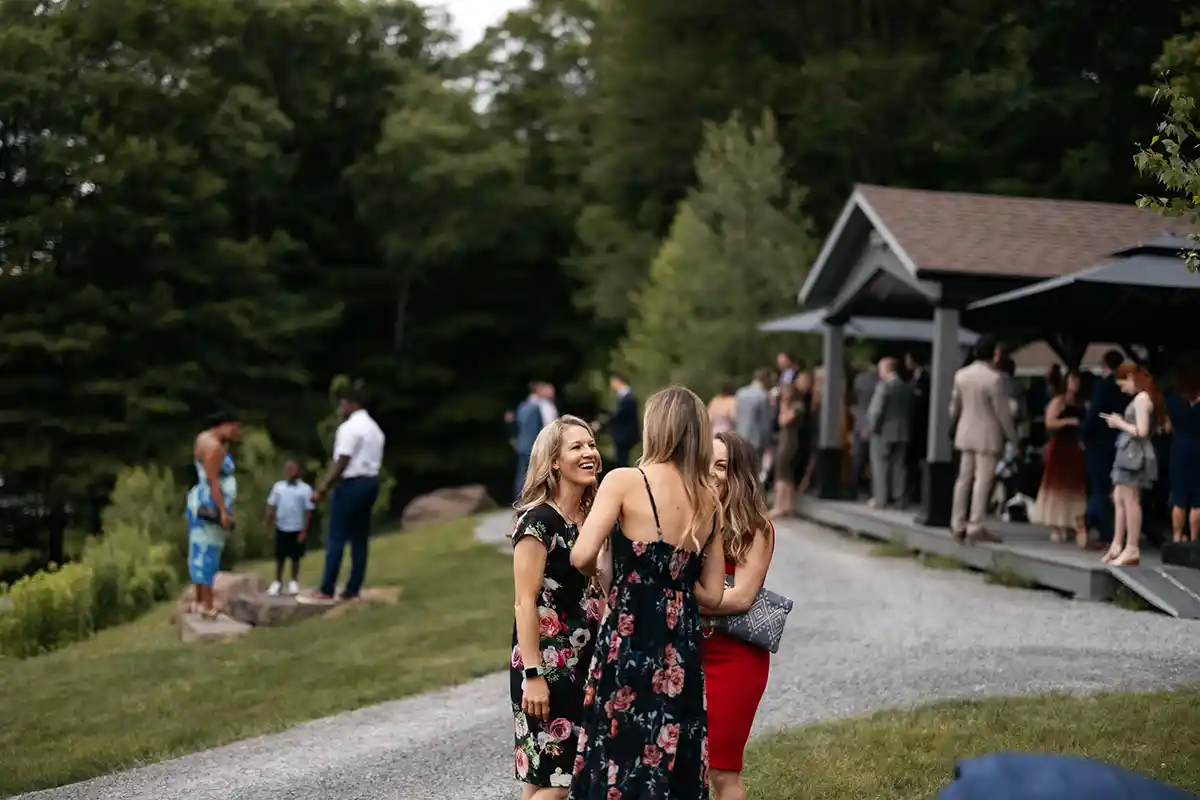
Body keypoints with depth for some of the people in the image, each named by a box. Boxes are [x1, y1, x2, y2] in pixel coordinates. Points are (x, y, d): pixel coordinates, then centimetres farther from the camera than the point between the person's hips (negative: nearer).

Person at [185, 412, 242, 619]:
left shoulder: (205, 438, 15)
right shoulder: (213, 446, -16)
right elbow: (212, 481, -23)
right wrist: (223, 511, -25)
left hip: (204, 504, 11)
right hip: (210, 505, -11)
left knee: (201, 552, 12)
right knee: (207, 552, -11)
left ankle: (199, 602, 17)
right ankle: (206, 606, -12)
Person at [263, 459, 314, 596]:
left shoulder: (305, 489, -9)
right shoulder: (278, 486, -1)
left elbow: (308, 511, -7)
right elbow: (271, 506, 4)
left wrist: (304, 531, -9)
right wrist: (267, 524, 1)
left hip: (297, 529, -2)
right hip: (281, 528, 2)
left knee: (295, 557, 9)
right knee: (280, 557, 8)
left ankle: (294, 582, 23)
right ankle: (277, 582, 19)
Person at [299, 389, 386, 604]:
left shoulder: (349, 427, -12)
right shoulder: (374, 429, 19)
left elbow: (342, 463, -18)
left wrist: (323, 489, -19)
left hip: (352, 483, -9)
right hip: (370, 482, 9)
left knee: (336, 538, -7)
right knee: (360, 538, 9)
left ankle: (326, 591, -7)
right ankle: (352, 590, 9)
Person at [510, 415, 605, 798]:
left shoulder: (591, 517, 10)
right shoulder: (538, 521, -13)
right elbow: (525, 603, -17)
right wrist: (533, 675, -22)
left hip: (587, 664, 8)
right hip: (548, 666, -8)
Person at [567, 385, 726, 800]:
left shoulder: (625, 482, -7)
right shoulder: (710, 500, 8)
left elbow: (582, 556, -17)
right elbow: (712, 594, 9)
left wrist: (602, 571, 4)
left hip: (629, 644, -5)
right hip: (683, 652, 5)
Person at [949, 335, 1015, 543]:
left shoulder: (961, 375, 4)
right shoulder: (993, 379, -16)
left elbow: (955, 406, 14)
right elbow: (1002, 412, -12)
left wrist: (954, 419, 32)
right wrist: (1012, 437, -2)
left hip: (965, 433, 7)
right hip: (987, 435, -7)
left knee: (964, 478, 11)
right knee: (983, 480, -4)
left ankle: (957, 525, 13)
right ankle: (975, 526, -7)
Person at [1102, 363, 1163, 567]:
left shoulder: (1141, 398, -13)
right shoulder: (1142, 398, 15)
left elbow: (1141, 431, -20)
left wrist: (1120, 423, -8)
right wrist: (1120, 423, 9)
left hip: (1134, 455, -10)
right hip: (1129, 453, 10)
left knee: (1130, 501, -7)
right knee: (1119, 499, 12)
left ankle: (1132, 549, -5)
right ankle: (1117, 546, 14)